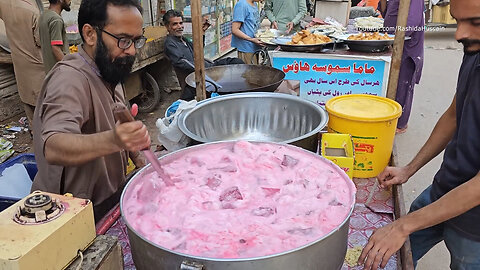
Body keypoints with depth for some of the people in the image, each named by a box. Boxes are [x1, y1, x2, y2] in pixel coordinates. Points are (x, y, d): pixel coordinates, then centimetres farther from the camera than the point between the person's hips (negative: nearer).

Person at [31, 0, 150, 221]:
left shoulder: (110, 73, 7)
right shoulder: (70, 79, -23)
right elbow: (53, 148, -39)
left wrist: (136, 157, 8)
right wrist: (112, 140, -55)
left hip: (112, 198, 7)